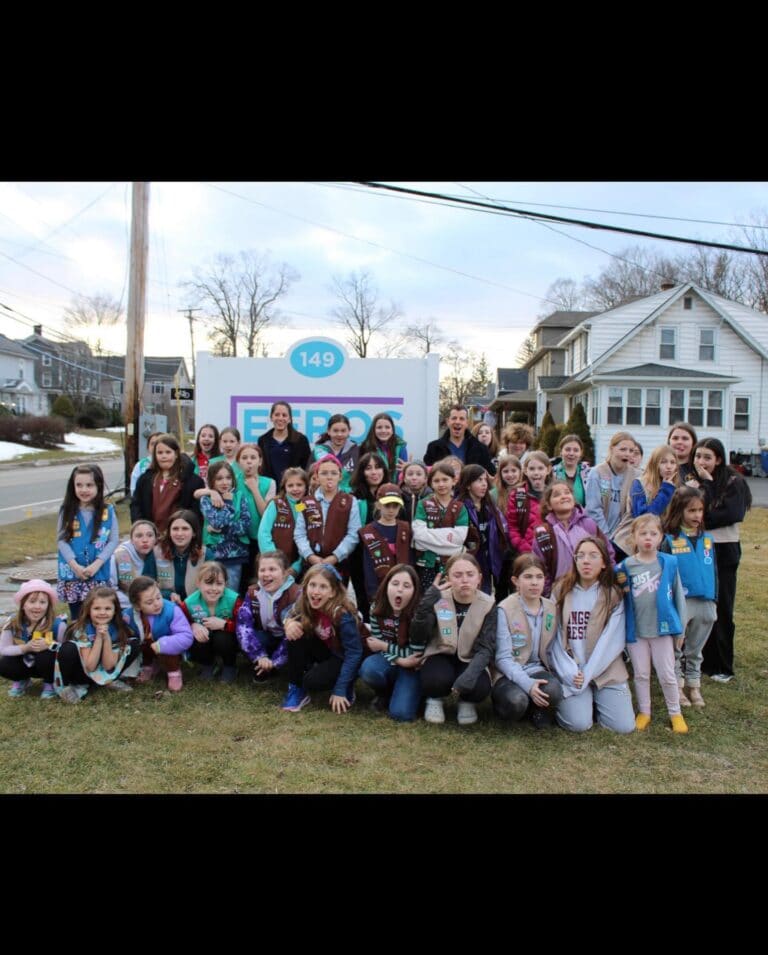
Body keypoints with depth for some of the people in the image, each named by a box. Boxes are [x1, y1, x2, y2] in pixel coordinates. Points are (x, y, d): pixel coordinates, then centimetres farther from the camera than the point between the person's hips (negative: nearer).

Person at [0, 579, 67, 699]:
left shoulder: (57, 624, -26)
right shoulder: (13, 622, -18)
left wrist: (49, 645, -40)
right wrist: (26, 647, -31)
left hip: (46, 664, -3)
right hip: (24, 662, 3)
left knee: (46, 655, -35)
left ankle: (49, 684, -1)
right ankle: (22, 680, 13)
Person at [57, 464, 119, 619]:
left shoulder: (108, 511, -2)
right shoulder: (67, 511, 2)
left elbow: (114, 540, -2)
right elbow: (61, 539, 0)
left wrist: (96, 564, -13)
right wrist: (74, 565, -13)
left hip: (98, 573, -1)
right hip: (72, 572, 1)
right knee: (76, 617, 11)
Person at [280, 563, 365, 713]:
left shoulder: (343, 615, -31)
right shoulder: (304, 603, -16)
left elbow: (354, 653, -27)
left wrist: (340, 690, -28)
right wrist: (290, 622, -26)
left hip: (344, 657, -5)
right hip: (326, 650, 5)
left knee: (313, 681, -29)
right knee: (296, 636, -22)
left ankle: (346, 688, 1)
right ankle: (296, 689, -8)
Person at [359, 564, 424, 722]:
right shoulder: (377, 607, -12)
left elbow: (415, 653, -19)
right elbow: (379, 644, -9)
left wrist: (383, 646, -16)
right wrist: (400, 660, -27)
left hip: (412, 666, -3)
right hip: (389, 660, 3)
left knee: (401, 713, -23)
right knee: (368, 670, -31)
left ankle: (405, 689, 13)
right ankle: (386, 693, 3)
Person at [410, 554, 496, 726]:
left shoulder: (487, 605, -11)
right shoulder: (438, 600, -12)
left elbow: (486, 648, -16)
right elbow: (417, 639, -22)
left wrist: (470, 675, -34)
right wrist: (426, 604, -36)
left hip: (469, 660, 1)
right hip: (441, 656, -1)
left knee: (480, 687, -30)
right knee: (438, 679, -34)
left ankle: (467, 702, 7)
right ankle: (434, 699, 3)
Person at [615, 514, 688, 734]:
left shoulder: (669, 563, -5)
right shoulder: (625, 567, -5)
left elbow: (678, 596, 1)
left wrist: (680, 629, 3)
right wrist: (620, 587, -18)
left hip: (662, 628, -1)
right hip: (635, 630, 1)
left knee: (667, 675, 8)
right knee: (641, 674, 13)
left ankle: (675, 713, 26)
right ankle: (644, 713, 28)